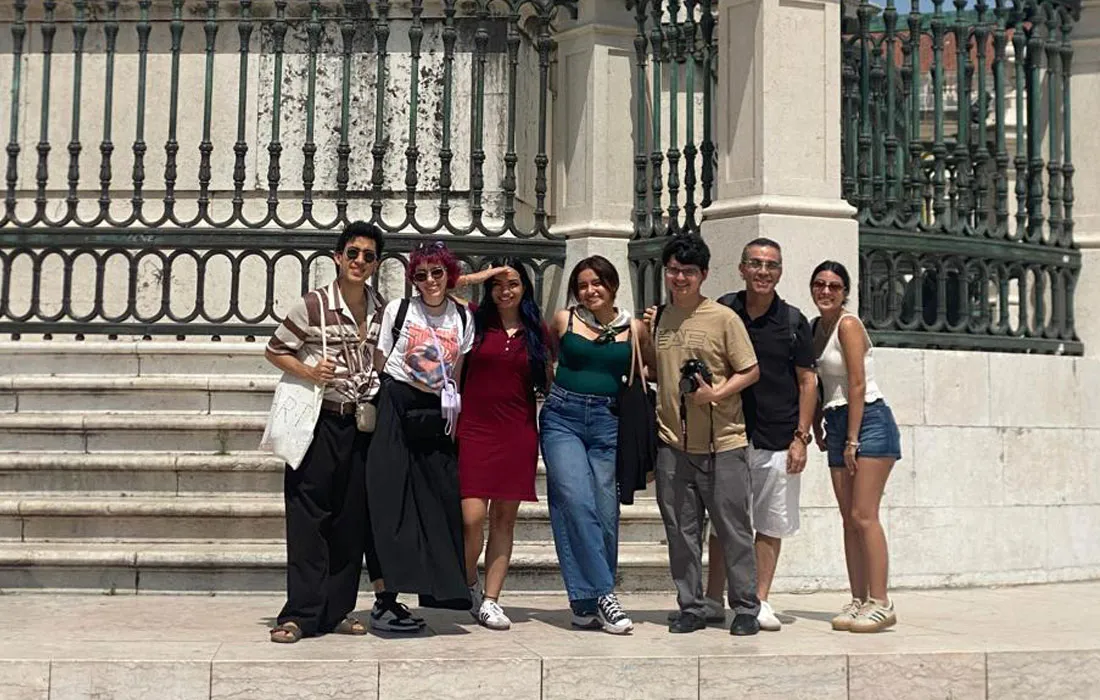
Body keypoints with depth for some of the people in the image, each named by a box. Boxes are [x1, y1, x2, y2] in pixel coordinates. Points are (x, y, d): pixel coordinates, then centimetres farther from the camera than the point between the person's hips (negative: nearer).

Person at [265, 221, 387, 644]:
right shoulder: (313, 305, -7)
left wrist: (379, 397, 9)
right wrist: (307, 371, -16)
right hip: (318, 420, -5)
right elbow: (275, 351, 0)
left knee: (352, 517, 7)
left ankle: (338, 610, 16)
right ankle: (301, 614, 2)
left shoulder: (381, 309, 7)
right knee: (308, 516, -4)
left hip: (360, 422, 5)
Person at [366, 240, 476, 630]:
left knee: (440, 502, -1)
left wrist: (453, 420, 10)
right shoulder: (398, 309, 2)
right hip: (397, 411, -3)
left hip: (436, 417, 3)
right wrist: (381, 404, -3)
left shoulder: (463, 318, 10)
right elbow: (378, 364, 5)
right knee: (393, 504, -5)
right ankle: (386, 601, -4)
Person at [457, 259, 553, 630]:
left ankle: (490, 599, 13)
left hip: (518, 434, 3)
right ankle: (469, 586, 16)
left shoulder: (537, 331, 11)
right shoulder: (475, 322, 4)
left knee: (504, 519, 5)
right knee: (472, 517, -10)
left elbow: (547, 383, 19)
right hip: (475, 429, -2)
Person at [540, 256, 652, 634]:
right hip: (562, 417, -1)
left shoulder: (633, 328, 9)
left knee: (605, 511, -1)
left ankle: (588, 604, 11)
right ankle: (601, 595, -13)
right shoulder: (564, 320, 7)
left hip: (607, 422, 1)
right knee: (576, 501, -17)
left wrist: (658, 332, 7)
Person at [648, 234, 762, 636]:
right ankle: (691, 608, 20)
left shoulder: (723, 318, -4)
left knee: (734, 529, 3)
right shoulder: (657, 319, 11)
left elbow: (751, 371, -3)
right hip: (672, 442, 4)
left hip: (722, 443, -4)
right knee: (681, 531, 9)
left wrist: (715, 393, -15)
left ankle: (746, 609, 14)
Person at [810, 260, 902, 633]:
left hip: (868, 420, -8)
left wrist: (852, 441, -16)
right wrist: (816, 426, 11)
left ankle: (880, 603, -8)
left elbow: (857, 384, -15)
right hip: (837, 423, 8)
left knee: (863, 515, -12)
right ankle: (858, 601, 11)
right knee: (849, 518, 7)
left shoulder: (848, 325, -11)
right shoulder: (816, 327, 13)